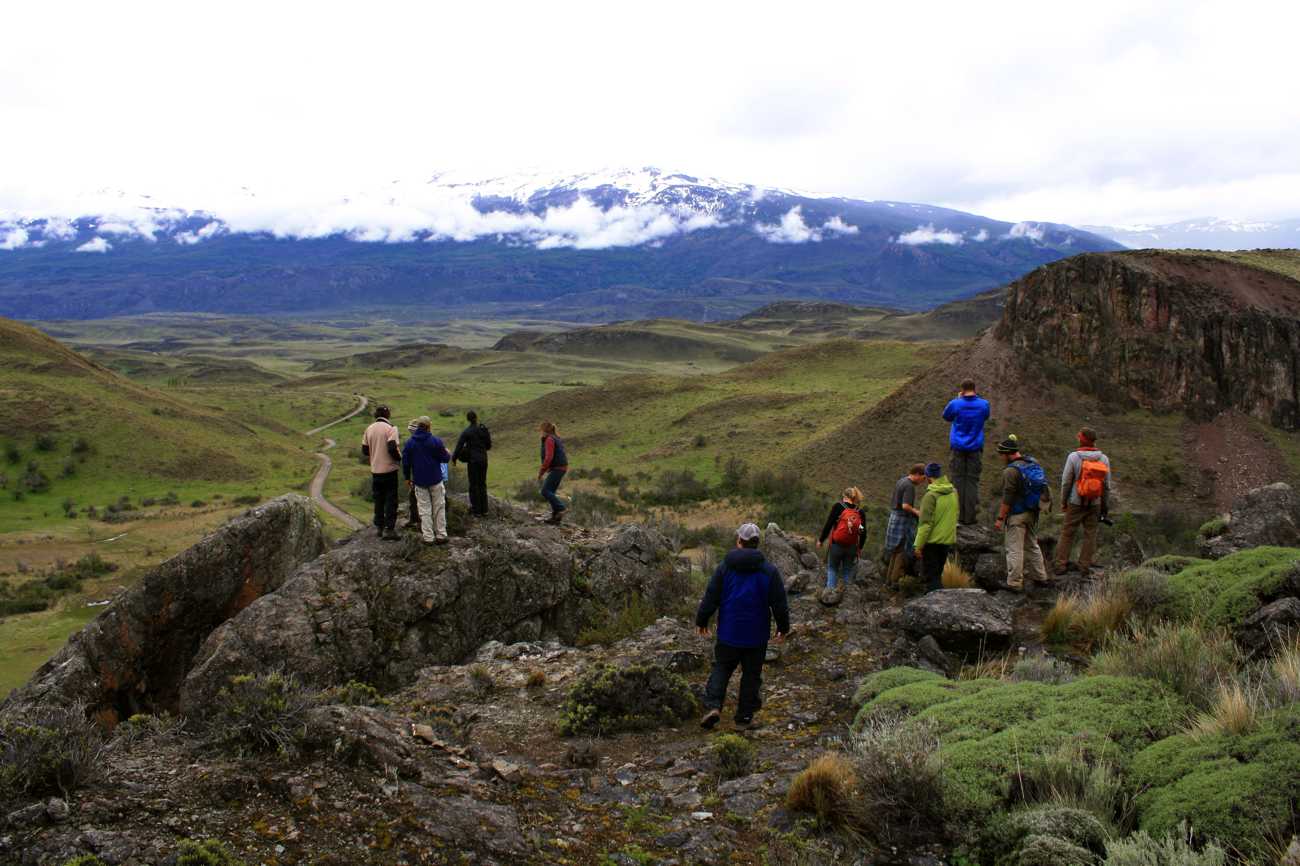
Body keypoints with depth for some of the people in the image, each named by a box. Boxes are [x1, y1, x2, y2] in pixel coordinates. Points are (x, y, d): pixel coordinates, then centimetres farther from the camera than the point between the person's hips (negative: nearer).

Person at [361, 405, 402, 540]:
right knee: (391, 500, 1)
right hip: (389, 468, -5)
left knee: (378, 499, 17)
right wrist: (399, 459, -6)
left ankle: (379, 527, 23)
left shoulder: (369, 429, 5)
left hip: (375, 469, 5)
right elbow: (392, 448, -22)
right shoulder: (390, 428, -13)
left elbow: (365, 450, 8)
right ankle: (389, 529, -2)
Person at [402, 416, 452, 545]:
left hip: (419, 481, 2)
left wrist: (407, 478, 14)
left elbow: (405, 462, 2)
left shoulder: (409, 443, -2)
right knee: (439, 508, 10)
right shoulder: (436, 441, -10)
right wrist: (448, 453, 18)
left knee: (424, 509, 7)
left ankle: (428, 537, 5)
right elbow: (445, 458, -6)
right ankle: (441, 535, 10)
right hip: (435, 480, -2)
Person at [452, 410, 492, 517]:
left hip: (473, 460, -4)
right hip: (483, 459, 4)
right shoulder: (484, 429, 0)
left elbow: (459, 446, -12)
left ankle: (477, 510, 11)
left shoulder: (466, 432, -13)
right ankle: (484, 510, 18)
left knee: (474, 485, 6)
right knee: (482, 484, 15)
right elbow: (489, 446, 6)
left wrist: (454, 458, 4)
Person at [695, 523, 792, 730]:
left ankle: (713, 706, -4)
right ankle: (745, 717, 16)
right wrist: (783, 628, 11)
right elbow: (779, 604, -2)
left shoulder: (725, 566, -6)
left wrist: (701, 621, 10)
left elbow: (710, 597, -3)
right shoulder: (769, 570, -5)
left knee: (721, 668, 14)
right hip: (757, 635, 0)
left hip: (728, 632, 0)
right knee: (751, 674, 12)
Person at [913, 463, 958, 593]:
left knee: (930, 575, 0)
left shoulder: (931, 495, -18)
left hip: (932, 541, -7)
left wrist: (918, 545, -15)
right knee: (937, 573, 19)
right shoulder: (953, 492, 4)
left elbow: (926, 523, -19)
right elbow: (954, 517, 13)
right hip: (948, 540, 7)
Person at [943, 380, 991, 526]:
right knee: (972, 481, 4)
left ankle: (959, 516, 5)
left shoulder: (955, 404, -10)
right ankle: (970, 517, 2)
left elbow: (946, 416, 10)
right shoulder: (983, 404, -4)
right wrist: (977, 397, 15)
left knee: (958, 480, 6)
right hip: (975, 448, 1)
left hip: (958, 447, -1)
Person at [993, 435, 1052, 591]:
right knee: (1032, 545, 22)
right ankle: (1039, 576, 30)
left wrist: (1000, 518, -15)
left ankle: (1014, 583, 2)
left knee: (1014, 549, -1)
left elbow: (1007, 498, -21)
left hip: (1017, 514, -9)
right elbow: (1041, 487, 14)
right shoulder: (1034, 463, 6)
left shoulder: (1011, 471, -20)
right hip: (1033, 512, 9)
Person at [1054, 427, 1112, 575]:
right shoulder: (1104, 458, -4)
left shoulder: (1073, 457, -12)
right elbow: (1107, 485, 0)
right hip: (1095, 504, 2)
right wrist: (1106, 506, 11)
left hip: (1075, 503, -2)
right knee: (1090, 534, 11)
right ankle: (1085, 566, 13)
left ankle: (1061, 565, 8)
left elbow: (1066, 481, -8)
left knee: (1067, 533, 7)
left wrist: (1064, 501, 6)